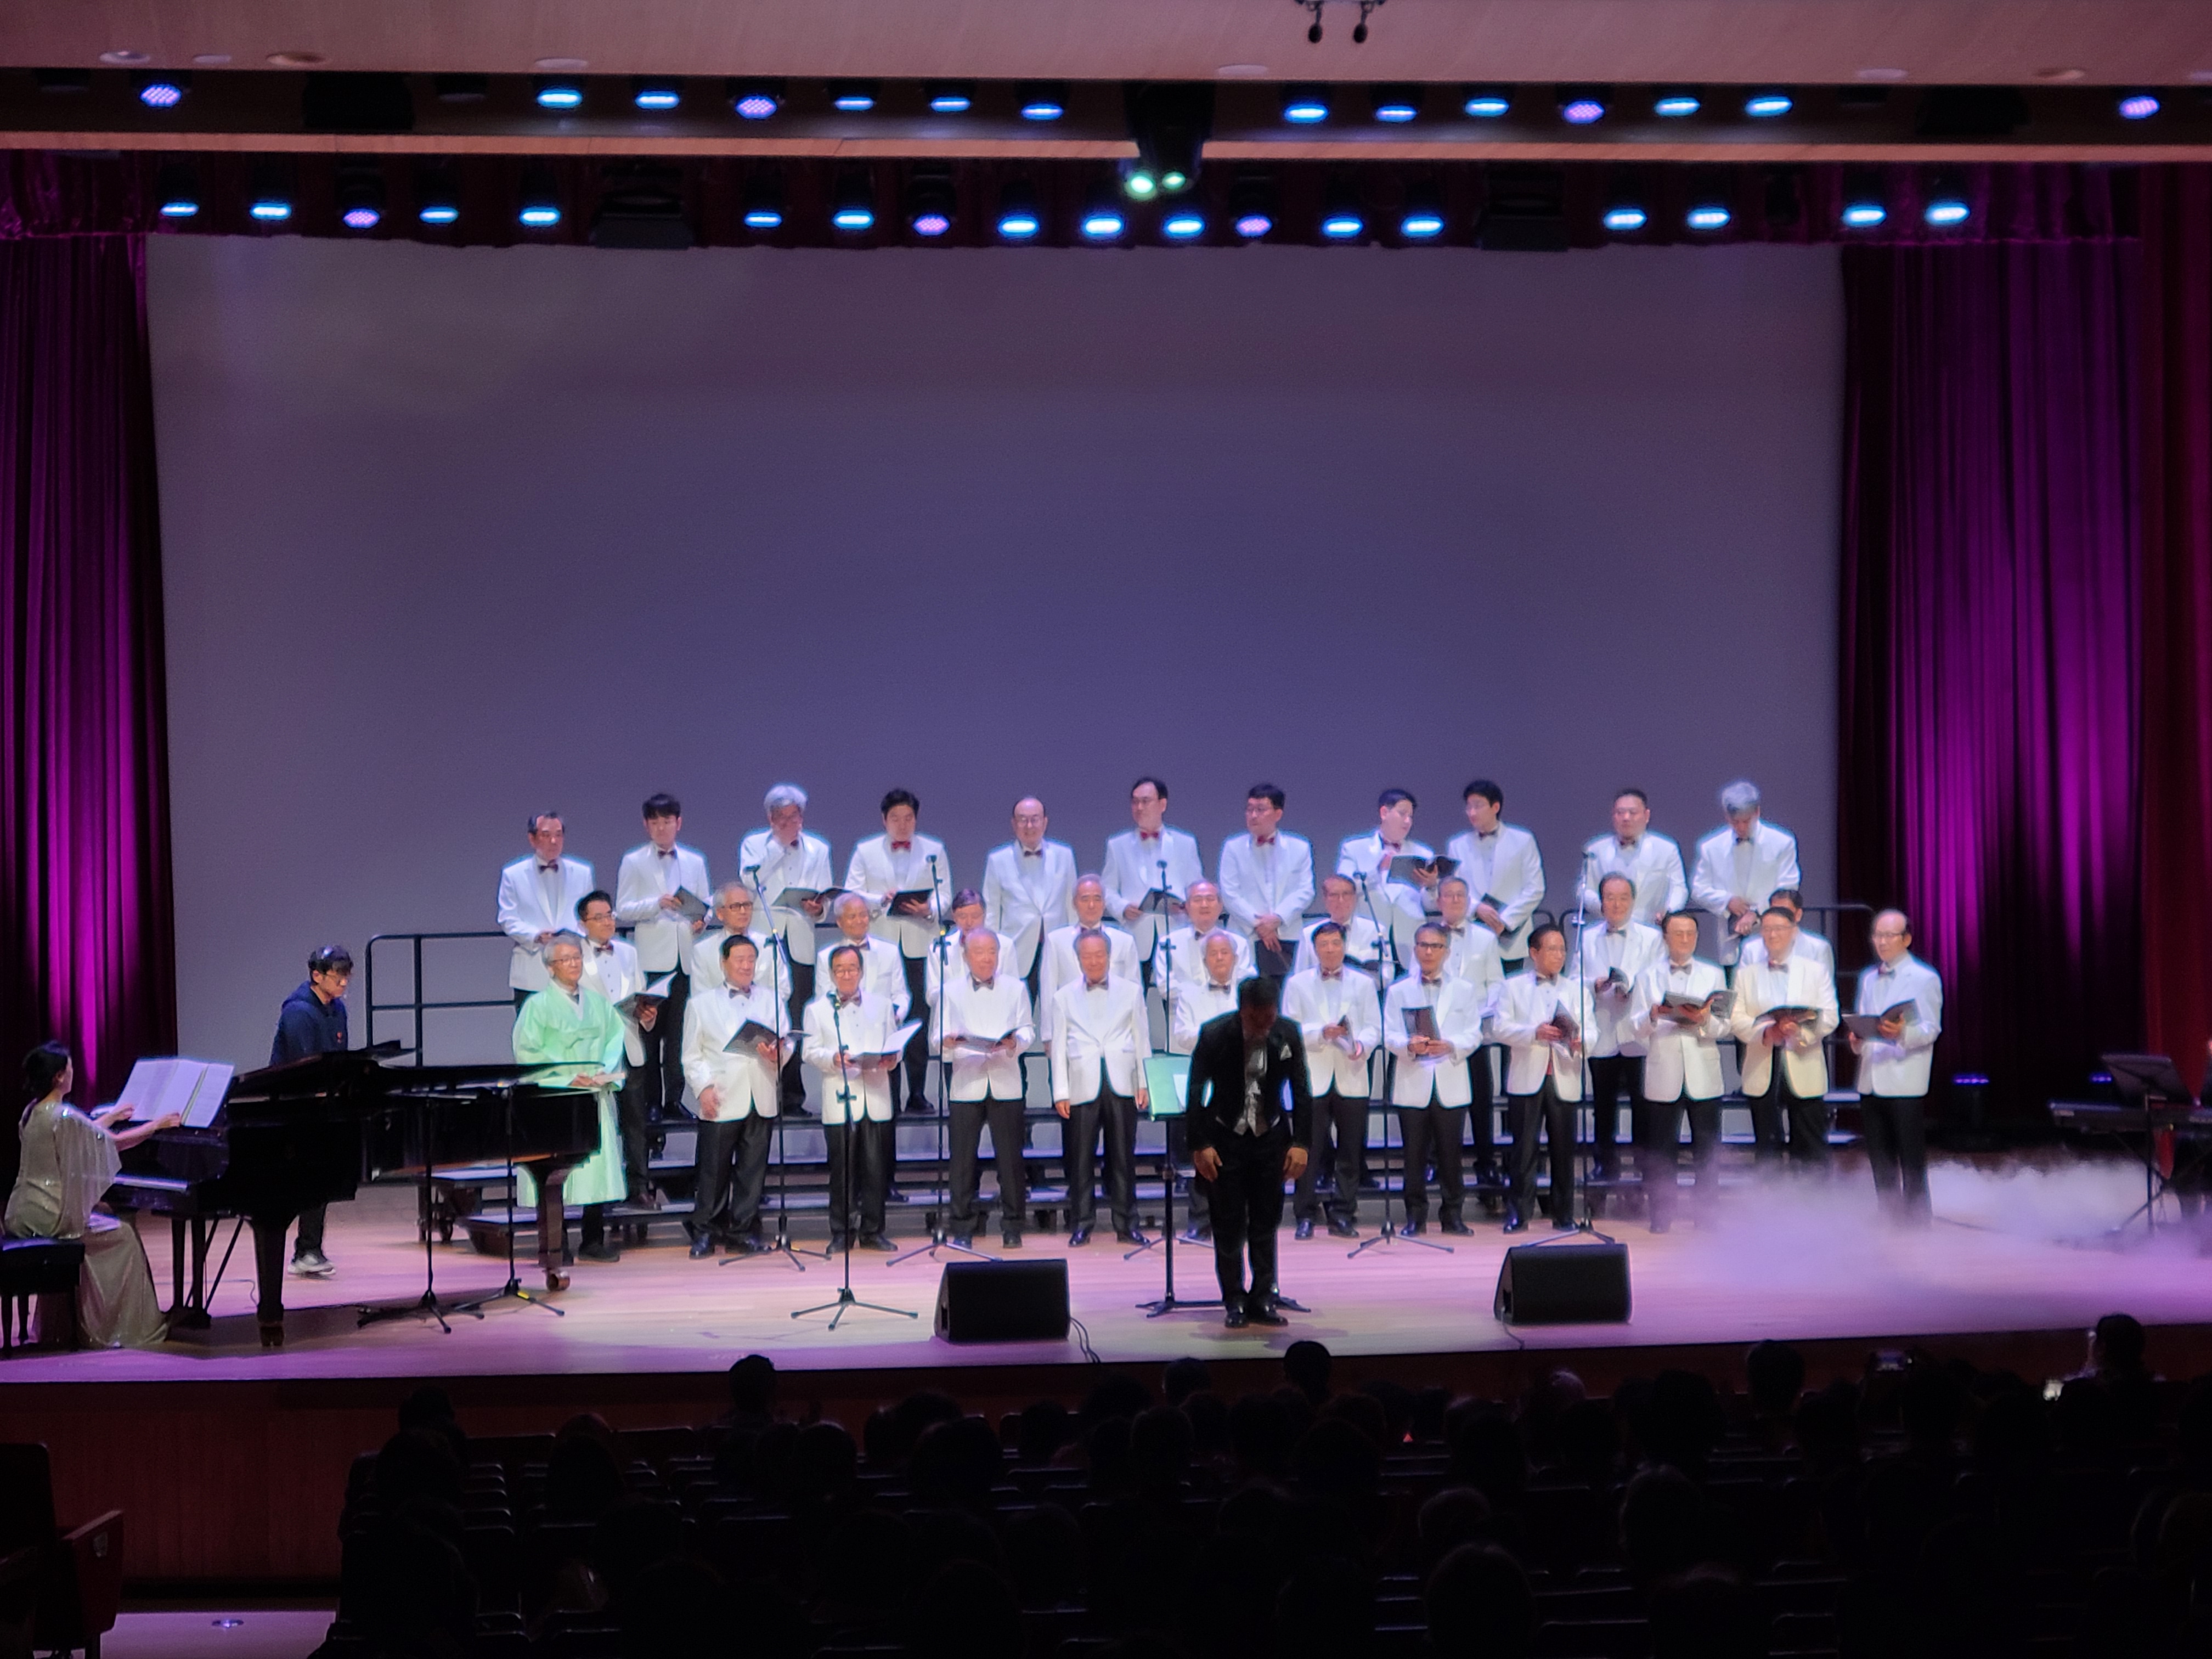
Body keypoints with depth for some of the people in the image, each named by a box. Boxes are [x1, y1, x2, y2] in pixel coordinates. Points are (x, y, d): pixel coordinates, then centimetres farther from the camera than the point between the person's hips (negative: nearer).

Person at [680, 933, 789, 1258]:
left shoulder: (772, 1001, 17)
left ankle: (742, 1231, 12)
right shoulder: (701, 1004, 11)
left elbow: (786, 1042, 9)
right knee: (714, 1168, -3)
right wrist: (703, 1087, -8)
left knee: (753, 1168, 3)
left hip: (762, 1096, 2)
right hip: (720, 1100, -2)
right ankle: (705, 1231, 8)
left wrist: (777, 1054, -14)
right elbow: (692, 1055, 6)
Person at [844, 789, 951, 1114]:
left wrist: (929, 909, -15)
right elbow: (851, 895, 3)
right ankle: (888, 1096, 0)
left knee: (919, 1020, -1)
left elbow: (945, 896, 7)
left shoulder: (934, 851, 13)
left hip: (921, 945, 0)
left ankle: (917, 1093, 4)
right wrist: (881, 900, -15)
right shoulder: (865, 852, 12)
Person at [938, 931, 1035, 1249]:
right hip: (966, 1083, 0)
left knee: (1010, 1157, -1)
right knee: (963, 1159, -2)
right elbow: (939, 1036, 4)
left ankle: (1012, 1227, 8)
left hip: (1005, 1083, 0)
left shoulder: (1016, 989, 13)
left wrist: (1016, 1041, -14)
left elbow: (1028, 1030, 8)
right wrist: (948, 1041, -19)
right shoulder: (951, 992, 10)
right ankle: (963, 1228, 5)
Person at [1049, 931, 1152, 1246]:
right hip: (1083, 1088, 0)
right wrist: (1060, 1092, 1)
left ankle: (1126, 1225, 9)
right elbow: (1059, 1047, 7)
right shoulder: (1064, 997, 9)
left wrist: (1144, 1083, 3)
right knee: (1081, 1160, -1)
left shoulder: (1131, 992, 11)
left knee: (1123, 1158, 3)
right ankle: (1081, 1225, 5)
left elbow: (1142, 1039, 10)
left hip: (1122, 1086, 0)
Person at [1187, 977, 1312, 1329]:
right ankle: (1234, 1302, 10)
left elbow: (1300, 1090, -1)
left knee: (1266, 1224, 6)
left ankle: (1263, 1299, 14)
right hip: (1225, 1139, -2)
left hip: (1270, 1137, 2)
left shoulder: (1288, 1034, -10)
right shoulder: (1214, 1035, -17)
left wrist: (1300, 1143, -7)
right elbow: (1195, 1091, -8)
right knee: (1229, 1226, 1)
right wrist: (1200, 1145, -11)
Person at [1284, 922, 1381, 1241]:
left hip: (1352, 1079, 2)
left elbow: (1373, 1027, 6)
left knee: (1350, 1152, 2)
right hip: (1312, 1078, -1)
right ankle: (1306, 1216, 1)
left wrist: (1362, 1044, -16)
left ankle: (1343, 1215, 10)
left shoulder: (1363, 984, 13)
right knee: (1309, 1150, -4)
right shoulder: (1297, 984, 9)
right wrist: (1322, 1033, -15)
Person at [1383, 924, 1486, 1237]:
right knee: (1415, 1154, 0)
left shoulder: (1465, 991, 12)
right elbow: (1389, 1036, 2)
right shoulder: (1398, 992, 11)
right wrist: (1410, 1045, -20)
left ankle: (1453, 1215, 10)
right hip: (1412, 1084, 0)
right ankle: (1416, 1216, 7)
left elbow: (1474, 1035, 4)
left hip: (1451, 1085, 0)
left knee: (1451, 1154, 0)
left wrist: (1450, 1046, -16)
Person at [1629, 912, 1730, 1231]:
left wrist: (1704, 1020, -16)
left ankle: (1707, 1213, 6)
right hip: (1663, 1076, 0)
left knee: (1707, 1150, 0)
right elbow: (1637, 1028, 6)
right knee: (1661, 1149, 0)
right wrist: (1653, 1016, -15)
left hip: (1703, 1076, 0)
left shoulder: (1713, 975, 14)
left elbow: (1724, 1026, 5)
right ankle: (1661, 1214, 5)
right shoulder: (1648, 977, 13)